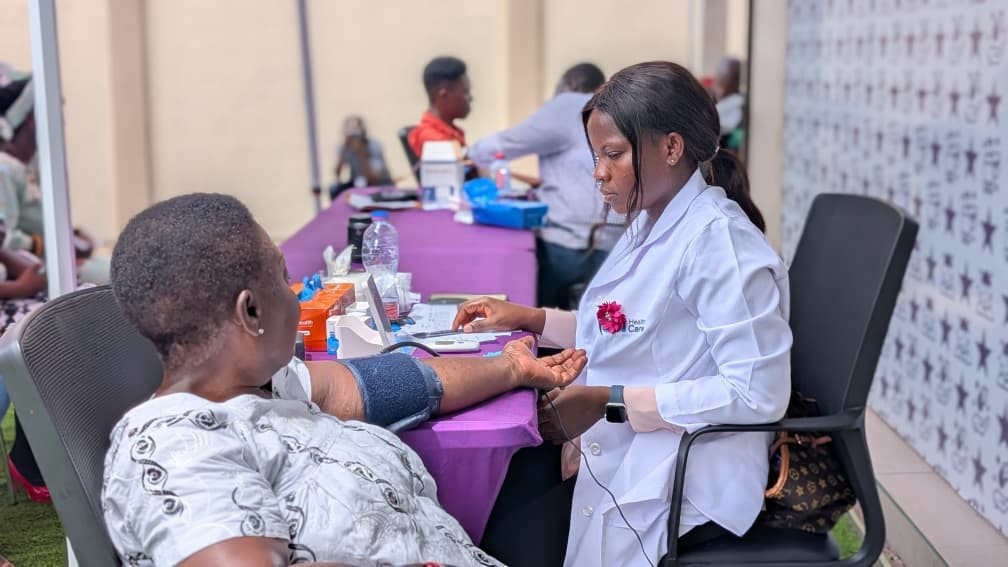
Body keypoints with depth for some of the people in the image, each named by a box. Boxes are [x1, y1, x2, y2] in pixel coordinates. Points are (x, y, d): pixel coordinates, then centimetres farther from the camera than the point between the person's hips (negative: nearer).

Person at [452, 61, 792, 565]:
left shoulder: (720, 244, -21)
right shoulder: (650, 225, 8)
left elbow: (757, 393, -25)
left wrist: (610, 402, -23)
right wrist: (530, 319, 6)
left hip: (677, 491, -8)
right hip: (615, 459, 8)